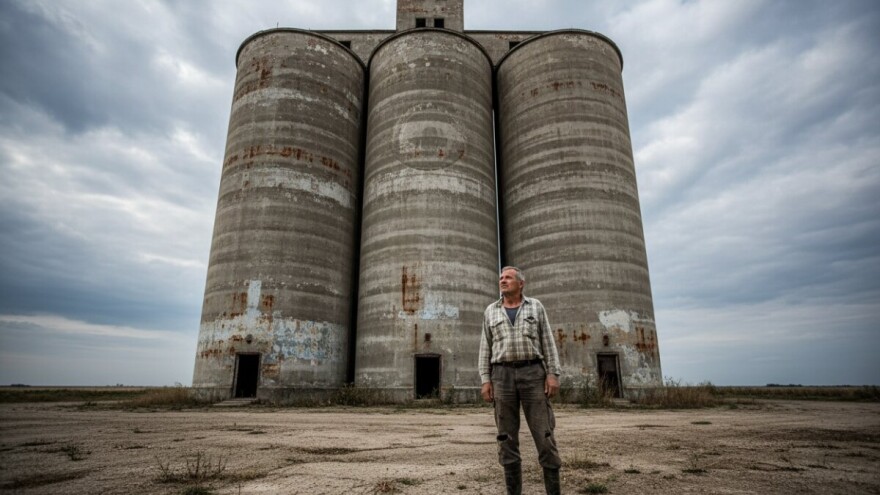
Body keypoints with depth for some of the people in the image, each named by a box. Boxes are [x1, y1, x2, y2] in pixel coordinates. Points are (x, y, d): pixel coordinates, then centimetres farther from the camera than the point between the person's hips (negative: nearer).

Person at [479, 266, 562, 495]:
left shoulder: (535, 307, 8)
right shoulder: (491, 311, 10)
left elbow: (547, 343, 4)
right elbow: (486, 348, 8)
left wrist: (553, 374, -7)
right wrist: (485, 380, -2)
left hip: (532, 373, -1)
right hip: (502, 376, 1)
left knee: (544, 433, -5)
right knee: (507, 436, 0)